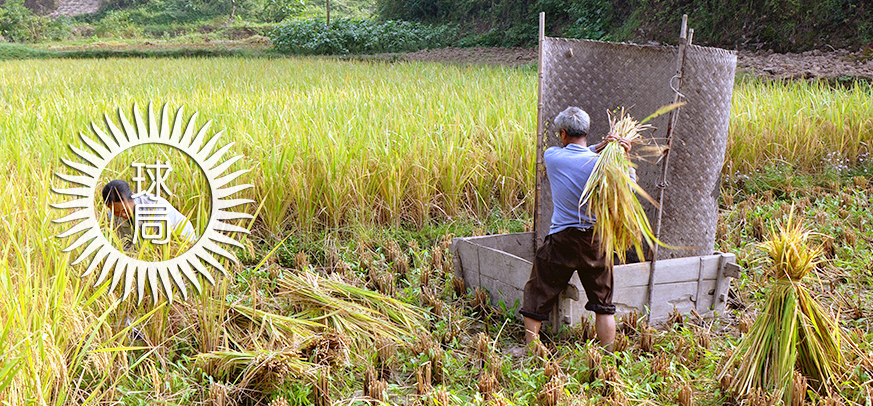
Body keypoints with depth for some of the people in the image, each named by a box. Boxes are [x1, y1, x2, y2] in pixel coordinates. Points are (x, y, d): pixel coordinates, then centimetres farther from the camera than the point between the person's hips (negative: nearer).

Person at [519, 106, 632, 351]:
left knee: (537, 297, 14)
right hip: (595, 241, 1)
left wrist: (599, 147, 5)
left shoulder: (551, 156, -5)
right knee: (603, 304, 14)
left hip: (561, 240, 0)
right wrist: (625, 158, -1)